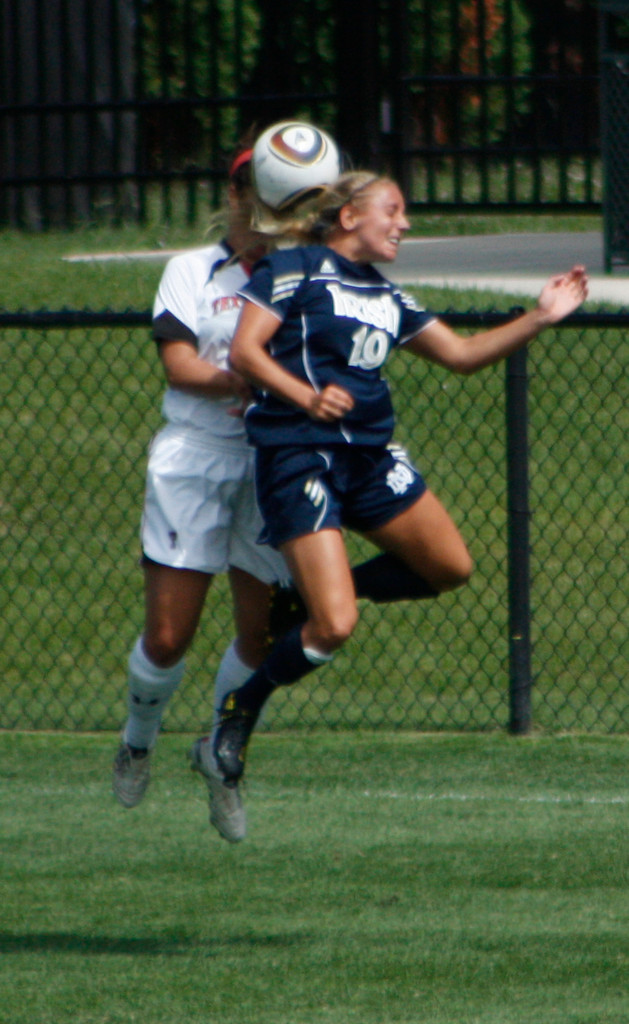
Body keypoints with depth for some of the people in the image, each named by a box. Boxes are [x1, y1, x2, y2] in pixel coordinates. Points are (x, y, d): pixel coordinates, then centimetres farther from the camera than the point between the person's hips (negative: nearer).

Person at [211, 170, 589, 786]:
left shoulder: (386, 297, 17)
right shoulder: (295, 269, -5)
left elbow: (460, 354, 21)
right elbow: (244, 352, -11)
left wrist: (540, 318, 11)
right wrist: (307, 398, -27)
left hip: (369, 456, 8)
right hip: (298, 455, -8)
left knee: (451, 567, 9)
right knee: (335, 628, -16)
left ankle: (319, 590, 24)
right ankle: (243, 706, 8)